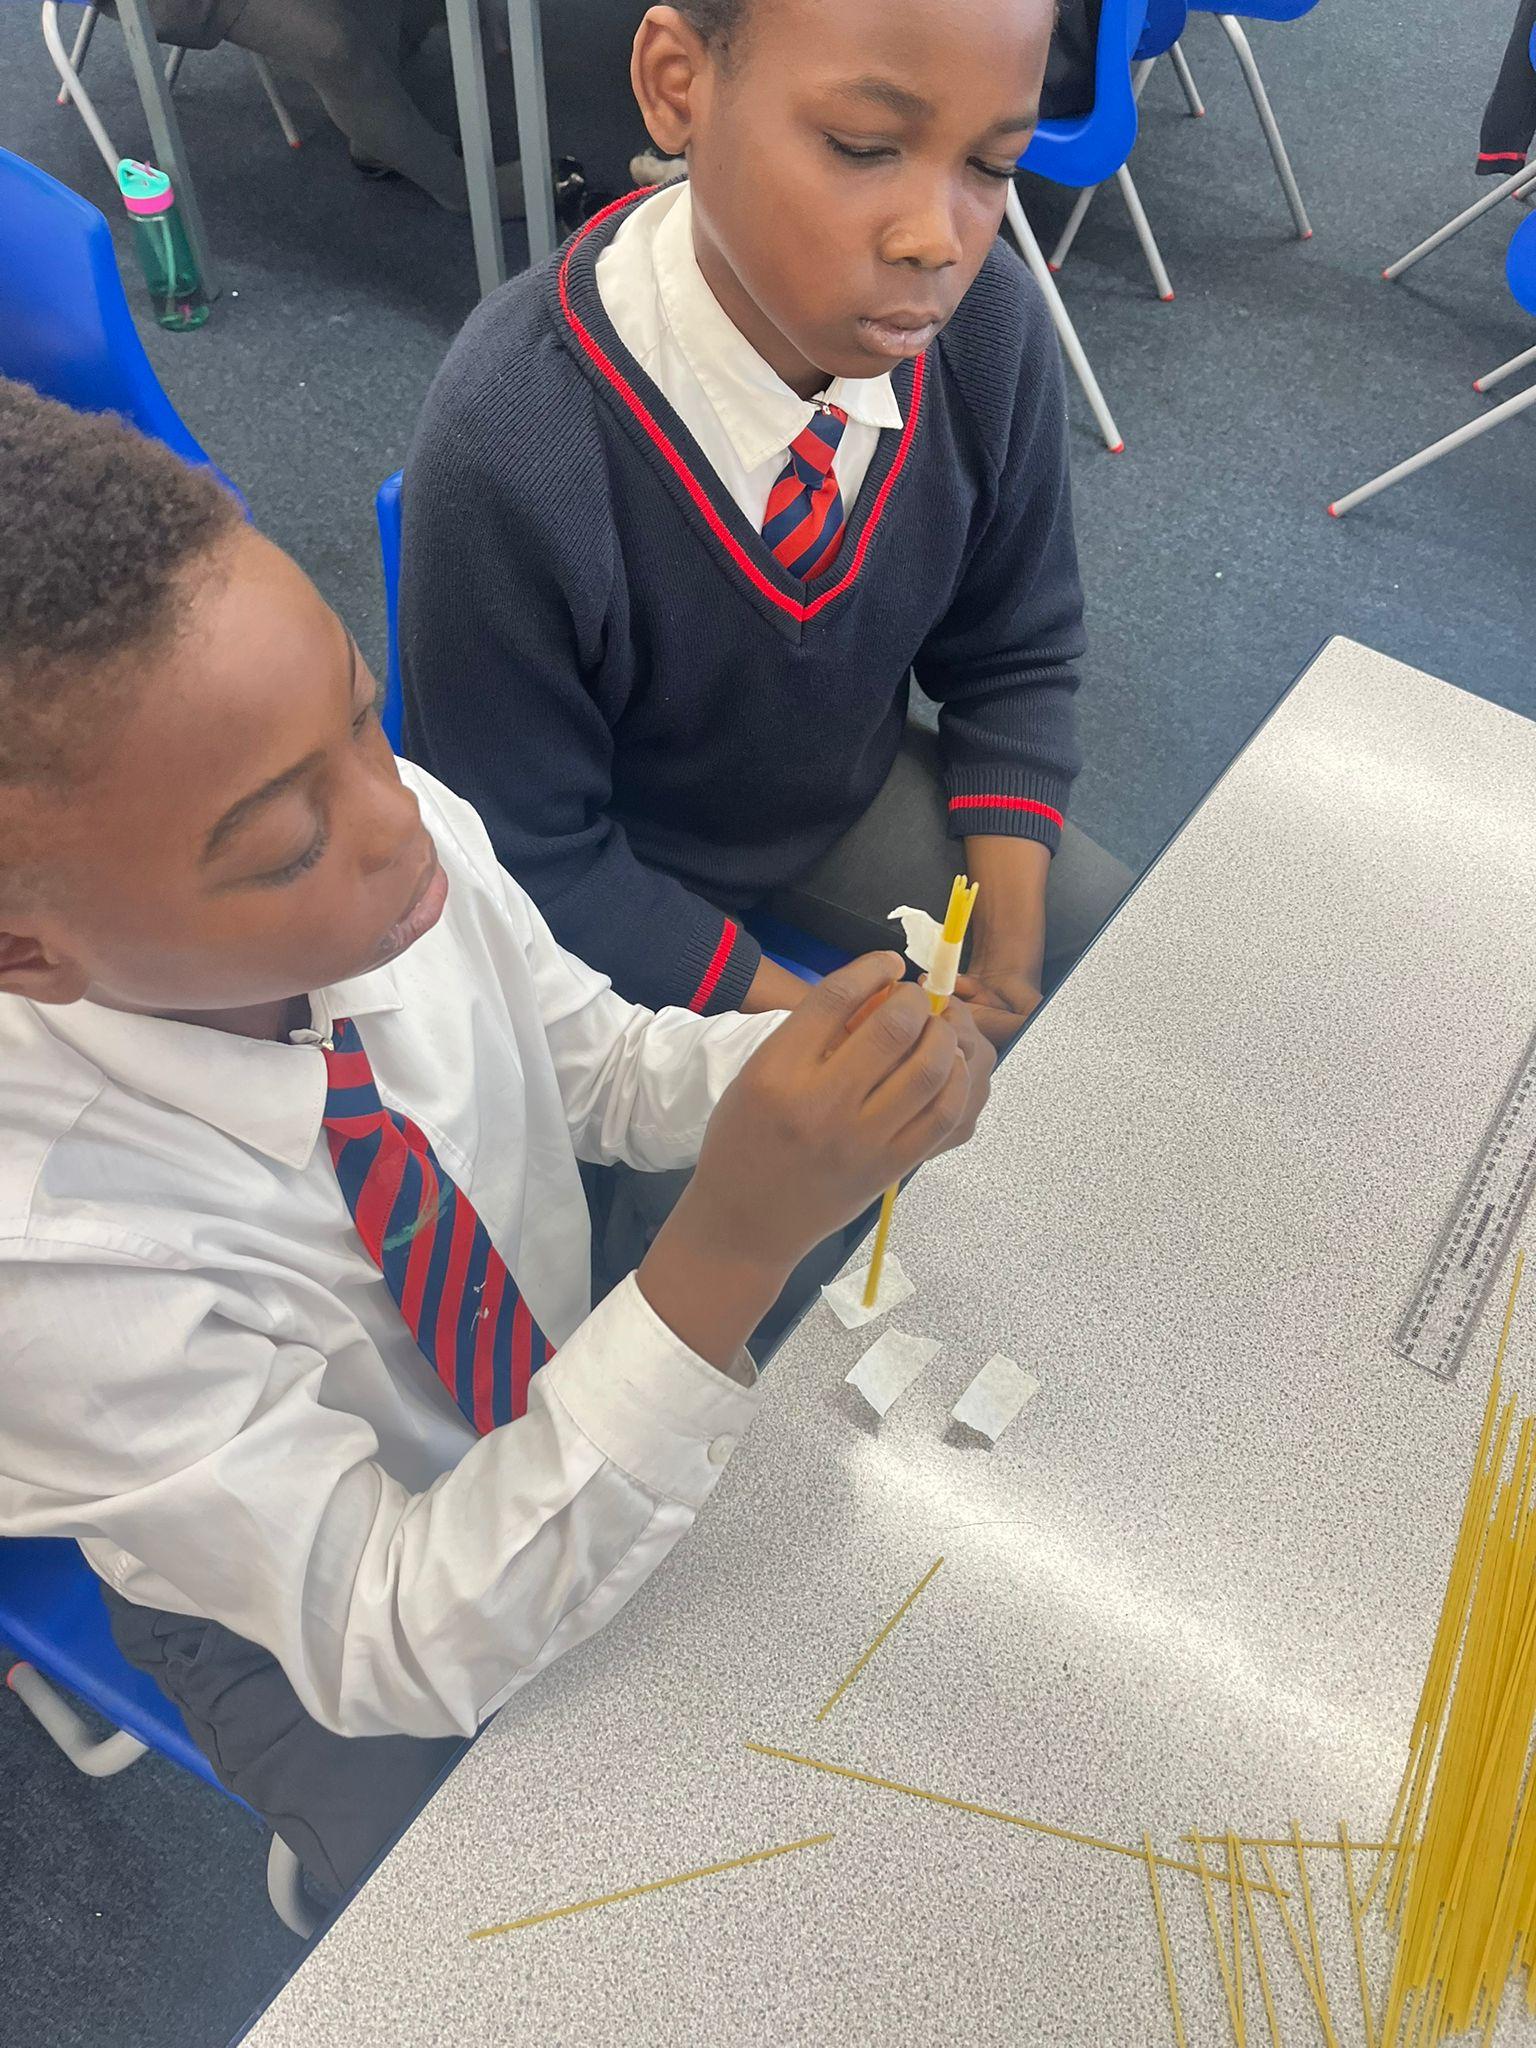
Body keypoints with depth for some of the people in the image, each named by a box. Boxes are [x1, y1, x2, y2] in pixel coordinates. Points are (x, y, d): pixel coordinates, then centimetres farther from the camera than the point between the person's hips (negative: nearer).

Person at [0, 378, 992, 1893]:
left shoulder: (403, 825, -25)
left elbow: (599, 1064, -6)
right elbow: (408, 1648, -31)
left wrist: (828, 1066, -28)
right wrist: (729, 1247, -45)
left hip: (557, 1399, 4)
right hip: (310, 1619, -3)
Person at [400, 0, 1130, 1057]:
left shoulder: (995, 327, -20)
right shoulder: (504, 453, -34)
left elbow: (1014, 658, -3)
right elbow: (533, 853, -21)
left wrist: (1010, 934, -14)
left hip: (855, 785, 4)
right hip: (623, 871, -4)